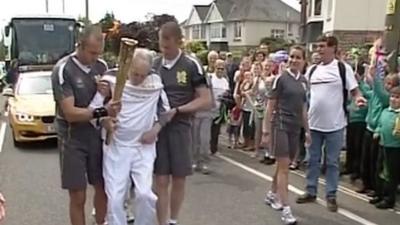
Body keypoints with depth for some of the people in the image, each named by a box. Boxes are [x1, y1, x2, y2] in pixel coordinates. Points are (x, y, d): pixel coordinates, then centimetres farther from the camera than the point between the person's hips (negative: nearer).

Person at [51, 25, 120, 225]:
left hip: (98, 136, 5)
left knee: (103, 189, 11)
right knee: (78, 196, 1)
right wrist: (102, 112, -31)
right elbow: (70, 113, -20)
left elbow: (113, 101, 12)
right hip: (73, 140, -5)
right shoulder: (63, 70, -14)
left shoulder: (101, 66, 2)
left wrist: (108, 93, -11)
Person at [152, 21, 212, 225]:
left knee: (179, 179, 9)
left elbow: (206, 101, -7)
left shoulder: (191, 66, -4)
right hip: (157, 127, 2)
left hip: (180, 128, -1)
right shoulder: (153, 65, 5)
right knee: (161, 181, 1)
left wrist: (177, 110, -14)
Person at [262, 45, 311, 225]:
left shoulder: (303, 81, 10)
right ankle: (286, 209, -6)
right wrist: (266, 130, -10)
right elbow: (270, 105, -7)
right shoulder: (281, 78, -8)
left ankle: (272, 195, 35)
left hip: (295, 127, 6)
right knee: (284, 166, -8)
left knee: (283, 164, 15)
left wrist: (307, 130, 17)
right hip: (281, 125, -6)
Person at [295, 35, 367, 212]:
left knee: (332, 162, 7)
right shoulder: (312, 70, 6)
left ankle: (331, 196, 18)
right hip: (314, 122, 4)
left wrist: (358, 98, -23)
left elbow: (354, 90, -3)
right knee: (313, 159, 13)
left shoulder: (343, 68, -6)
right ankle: (311, 192, 25)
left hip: (334, 124, -4)